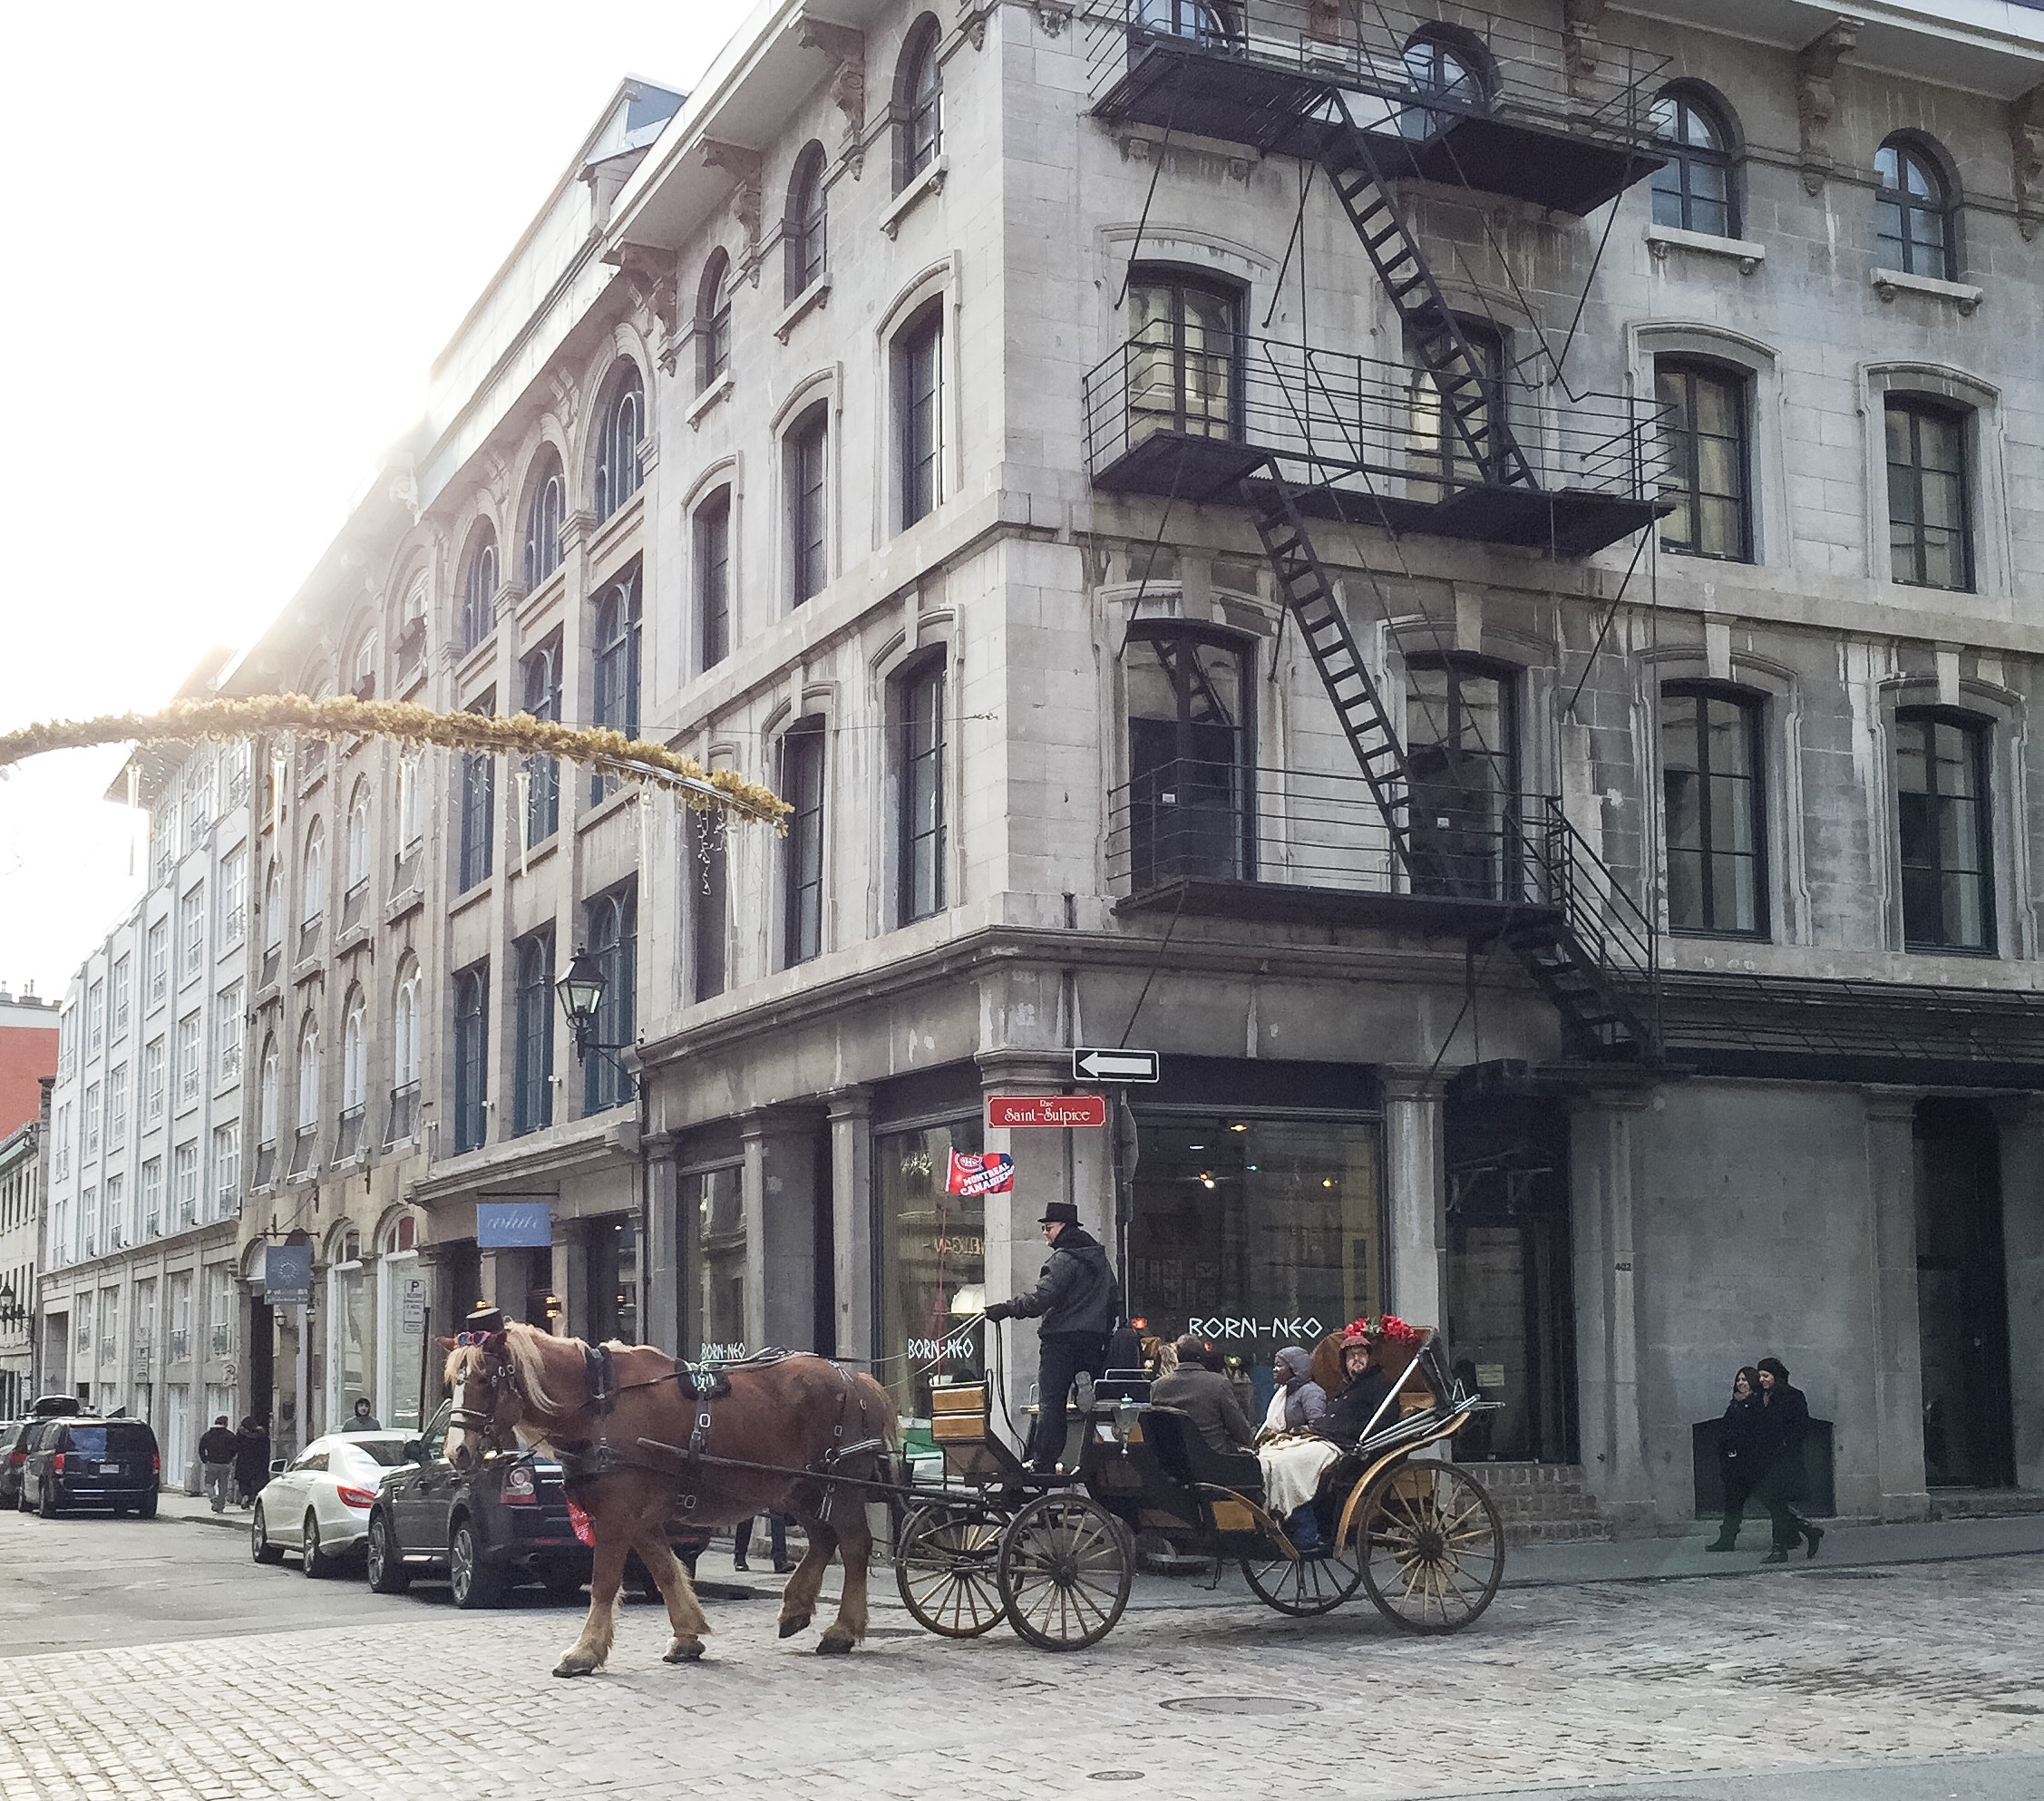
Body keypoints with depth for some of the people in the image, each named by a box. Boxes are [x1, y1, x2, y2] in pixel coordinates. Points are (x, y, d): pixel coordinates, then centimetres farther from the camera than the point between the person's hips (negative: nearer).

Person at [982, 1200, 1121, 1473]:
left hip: (1061, 1340, -8)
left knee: (1050, 1402, -6)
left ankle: (1042, 1463, -9)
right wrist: (1104, 1332, 26)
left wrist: (1006, 1309, -13)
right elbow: (1115, 1298, 22)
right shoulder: (1099, 1257, 16)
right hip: (1095, 1340, 8)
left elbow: (1040, 1299, -20)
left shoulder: (1064, 1259, -11)